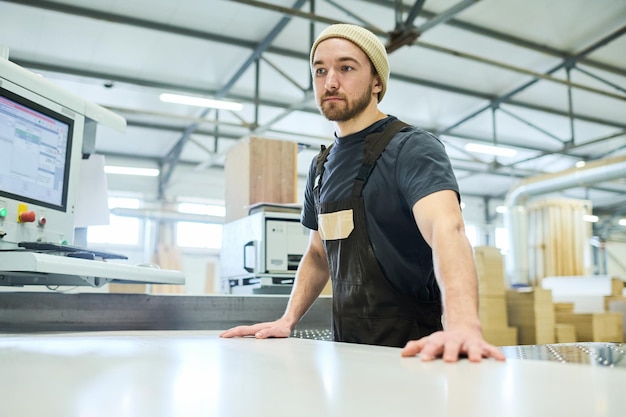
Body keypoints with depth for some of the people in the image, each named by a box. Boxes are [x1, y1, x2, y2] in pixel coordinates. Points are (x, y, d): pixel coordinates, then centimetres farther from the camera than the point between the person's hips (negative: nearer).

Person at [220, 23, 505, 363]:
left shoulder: (412, 149, -13)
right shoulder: (321, 166, 9)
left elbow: (447, 229, -31)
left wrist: (463, 324, -47)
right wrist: (288, 320, 4)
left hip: (409, 350, -6)